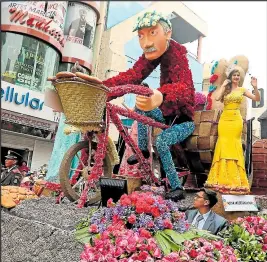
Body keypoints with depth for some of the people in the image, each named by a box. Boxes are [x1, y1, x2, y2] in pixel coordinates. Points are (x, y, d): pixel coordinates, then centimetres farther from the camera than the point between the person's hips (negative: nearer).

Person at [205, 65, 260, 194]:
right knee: (223, 146, 2)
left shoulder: (242, 90, 7)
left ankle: (234, 178, 8)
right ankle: (223, 178, 10)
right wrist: (223, 86, -3)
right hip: (224, 120, 2)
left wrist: (255, 87, -15)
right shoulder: (225, 89, 11)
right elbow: (218, 98, -8)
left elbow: (257, 98, 0)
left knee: (234, 147, 0)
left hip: (236, 120, -1)